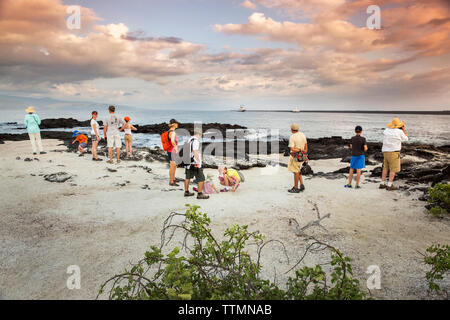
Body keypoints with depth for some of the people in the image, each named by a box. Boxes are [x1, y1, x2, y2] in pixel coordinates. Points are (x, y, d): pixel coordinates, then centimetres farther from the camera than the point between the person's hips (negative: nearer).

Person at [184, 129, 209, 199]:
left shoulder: (189, 140, 12)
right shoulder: (195, 140, -15)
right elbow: (195, 151, -26)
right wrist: (198, 161, -31)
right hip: (195, 163, -10)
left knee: (188, 177, 17)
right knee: (201, 178, -3)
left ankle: (186, 192, 26)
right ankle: (200, 194, -2)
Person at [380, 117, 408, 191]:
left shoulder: (386, 130, 5)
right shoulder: (400, 132, -8)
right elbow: (405, 139, 9)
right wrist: (404, 130, 19)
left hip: (385, 151, 6)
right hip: (394, 152, -6)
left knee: (385, 168, 14)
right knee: (393, 169, -3)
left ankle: (382, 184, 15)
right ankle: (390, 186, -6)